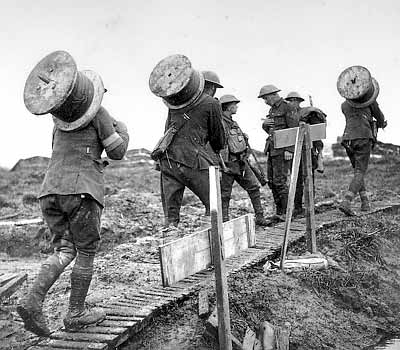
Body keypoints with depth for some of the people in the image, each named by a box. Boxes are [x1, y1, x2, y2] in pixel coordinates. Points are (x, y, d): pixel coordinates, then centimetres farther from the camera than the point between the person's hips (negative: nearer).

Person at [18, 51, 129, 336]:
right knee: (87, 252, 8)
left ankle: (33, 300, -8)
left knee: (64, 250, 11)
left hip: (51, 190, 6)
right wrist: (122, 130, 19)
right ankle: (76, 314, 14)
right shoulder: (98, 113, -5)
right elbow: (117, 151, 2)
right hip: (82, 191, -5)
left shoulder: (59, 116, 13)